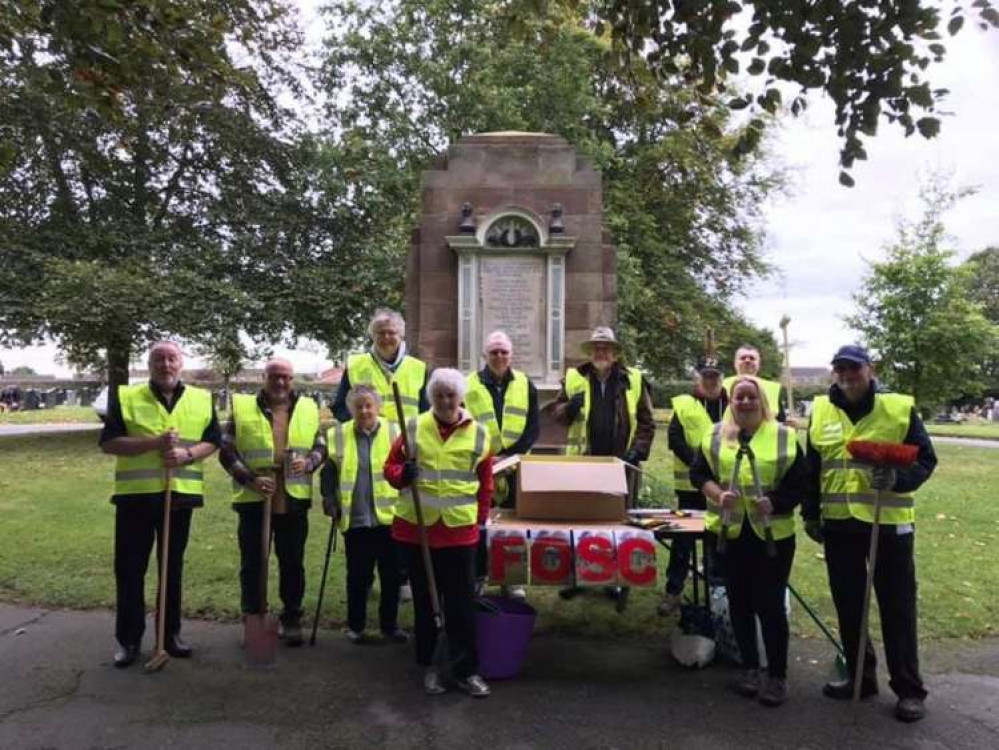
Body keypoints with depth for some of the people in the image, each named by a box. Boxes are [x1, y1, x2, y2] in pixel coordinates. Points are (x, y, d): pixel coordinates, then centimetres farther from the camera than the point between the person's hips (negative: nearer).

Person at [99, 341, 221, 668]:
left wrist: (188, 454, -14)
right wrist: (154, 443, -20)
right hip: (135, 495, -2)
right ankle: (129, 640, 16)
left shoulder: (202, 400, 6)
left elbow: (213, 442, 7)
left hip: (180, 495, 2)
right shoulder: (126, 397, -1)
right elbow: (108, 442, -7)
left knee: (173, 568, 11)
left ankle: (171, 634, 23)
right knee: (129, 568, 4)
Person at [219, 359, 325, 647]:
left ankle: (291, 619, 24)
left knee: (292, 563, 10)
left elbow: (321, 447, 11)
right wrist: (250, 479, -15)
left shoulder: (308, 409, 7)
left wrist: (308, 463, -10)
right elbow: (226, 452, -3)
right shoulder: (242, 407, 0)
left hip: (294, 500, 2)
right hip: (253, 500, -1)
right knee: (252, 563, 8)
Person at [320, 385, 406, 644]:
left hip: (389, 516, 0)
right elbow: (328, 473, 7)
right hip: (355, 518, 0)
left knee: (391, 574, 9)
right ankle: (355, 625, 26)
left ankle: (390, 624, 25)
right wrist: (330, 503, -3)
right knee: (358, 575, 10)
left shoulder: (394, 432, 0)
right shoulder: (337, 436, 3)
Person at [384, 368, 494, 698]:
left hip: (460, 531, 0)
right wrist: (401, 474, -17)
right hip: (415, 528, 1)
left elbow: (486, 483, 11)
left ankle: (466, 669, 14)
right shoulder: (413, 428, 1)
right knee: (424, 601, 12)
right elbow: (390, 466, 6)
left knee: (462, 603, 2)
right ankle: (429, 664, 26)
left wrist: (481, 520, 7)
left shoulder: (478, 434, 2)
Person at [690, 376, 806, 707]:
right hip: (728, 531, 3)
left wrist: (775, 502, -18)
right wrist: (718, 494, -12)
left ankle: (777, 676, 16)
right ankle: (750, 668, 27)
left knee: (770, 604, 0)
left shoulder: (784, 436, 0)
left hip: (772, 534, -2)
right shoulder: (715, 435, 6)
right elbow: (698, 472, 6)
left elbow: (800, 481, -2)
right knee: (739, 603, 12)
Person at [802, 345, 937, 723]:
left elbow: (925, 459, -3)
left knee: (897, 607, 4)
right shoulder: (821, 411, 6)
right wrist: (811, 514, 11)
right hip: (839, 524, 4)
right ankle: (861, 677, 27)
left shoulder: (899, 408, -4)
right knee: (848, 605, 12)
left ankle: (909, 689, 16)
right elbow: (812, 467, 13)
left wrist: (898, 478, -23)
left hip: (889, 523, -4)